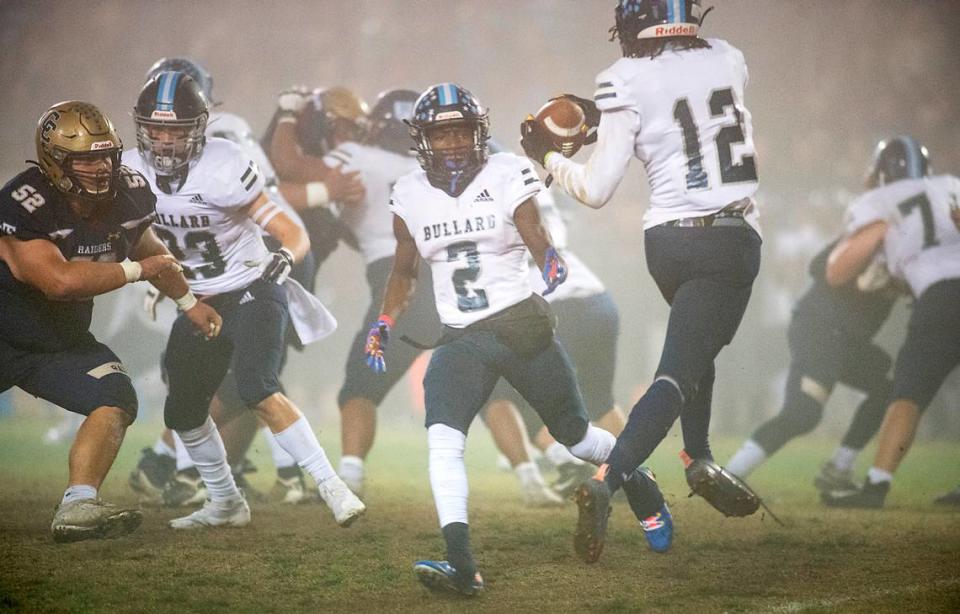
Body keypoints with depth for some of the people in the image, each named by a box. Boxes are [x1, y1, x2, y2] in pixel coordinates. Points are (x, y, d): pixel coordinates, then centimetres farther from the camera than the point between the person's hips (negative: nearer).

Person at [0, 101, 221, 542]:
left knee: (116, 400, -15)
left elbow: (148, 249, 18)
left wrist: (188, 302, 27)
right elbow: (60, 280, -37)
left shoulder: (128, 194, -5)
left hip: (63, 342, 5)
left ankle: (77, 506, -24)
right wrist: (136, 270, -25)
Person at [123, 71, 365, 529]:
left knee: (257, 391, -26)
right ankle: (225, 504, 29)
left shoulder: (222, 169, -24)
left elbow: (295, 236, -25)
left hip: (253, 290, -7)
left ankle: (331, 486, -21)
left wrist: (284, 257, -44)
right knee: (183, 412, 9)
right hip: (199, 301, 7)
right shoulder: (131, 170, -8)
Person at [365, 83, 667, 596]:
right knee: (442, 441, -22)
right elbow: (403, 272, 18)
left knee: (576, 437, 11)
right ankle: (462, 566, -28)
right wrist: (382, 325, 6)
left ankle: (637, 481, 44)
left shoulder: (505, 177, -6)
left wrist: (552, 264, -30)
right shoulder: (411, 196, 4)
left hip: (522, 326, -2)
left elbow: (538, 243, -7)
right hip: (461, 340, 2)